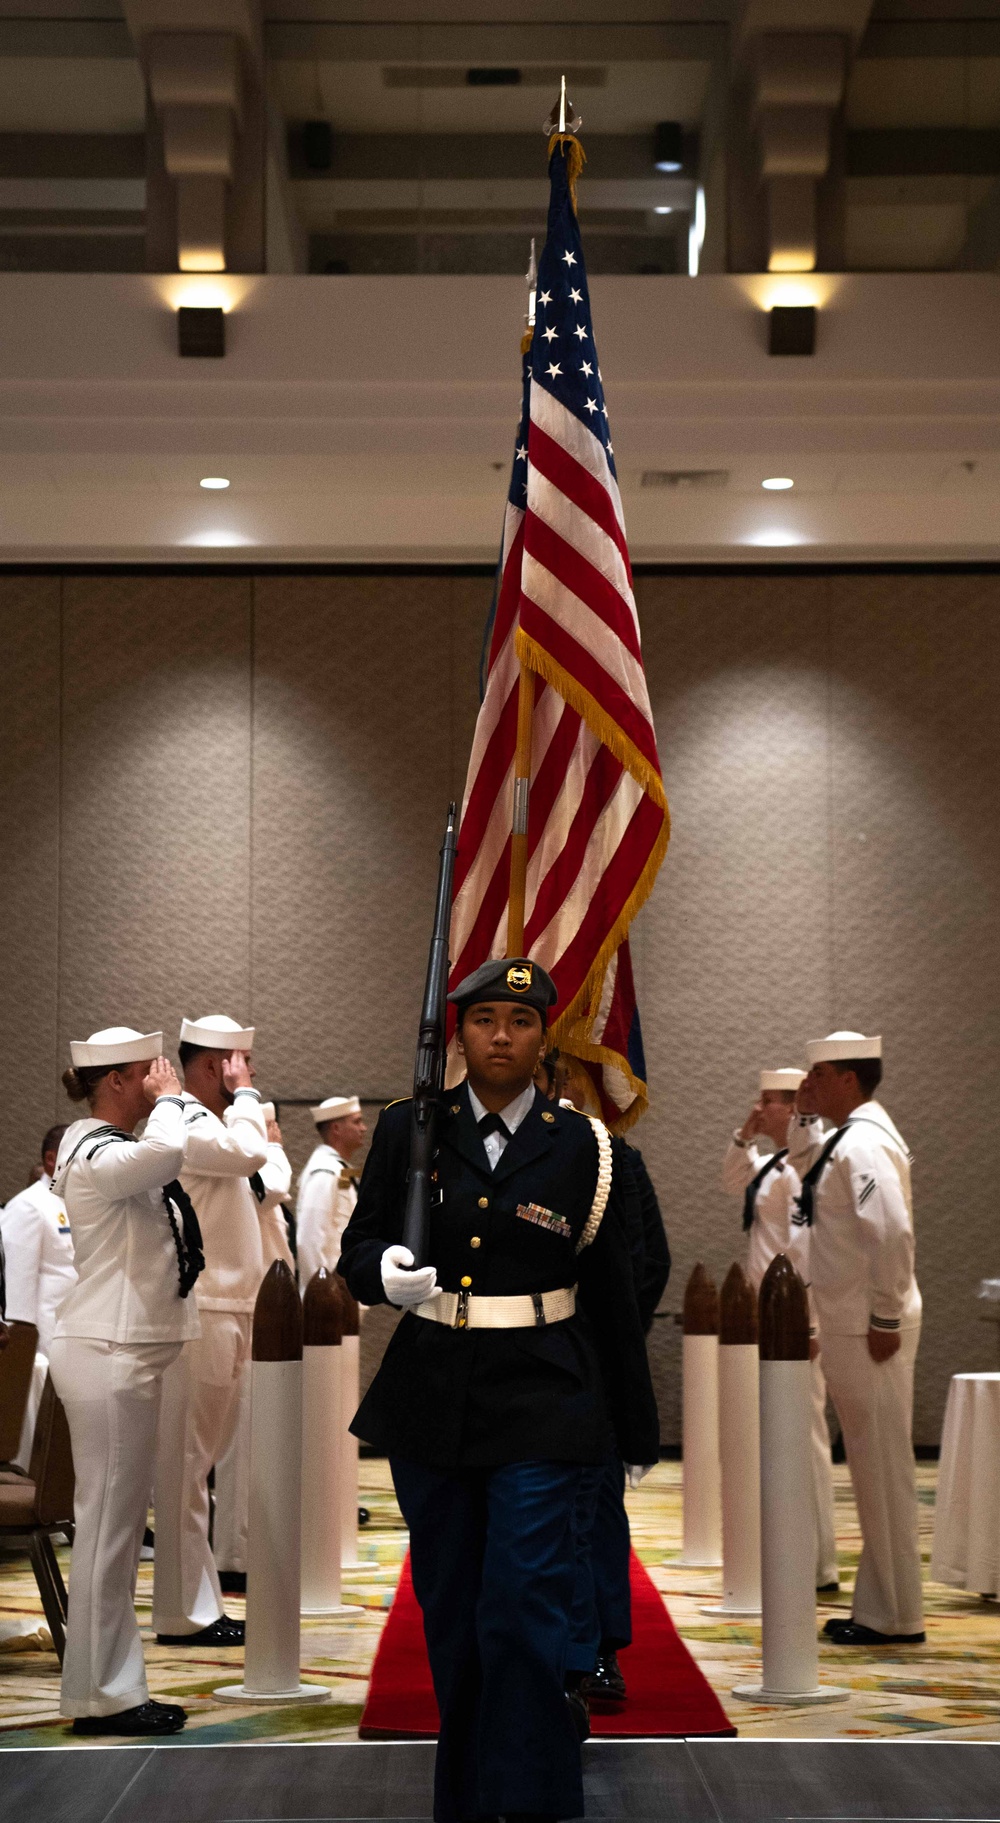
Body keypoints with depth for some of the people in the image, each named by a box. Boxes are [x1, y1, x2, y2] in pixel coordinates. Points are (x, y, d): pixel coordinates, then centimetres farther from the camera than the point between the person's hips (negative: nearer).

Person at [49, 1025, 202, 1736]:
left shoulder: (110, 1149, 17)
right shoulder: (95, 1155, -16)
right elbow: (165, 1152, -34)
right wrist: (169, 1100, -18)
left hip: (129, 1352, 11)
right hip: (108, 1356, -11)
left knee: (120, 1521, 13)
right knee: (109, 1521, -6)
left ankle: (111, 1687, 19)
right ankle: (101, 1695, 0)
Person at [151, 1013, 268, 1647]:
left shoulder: (210, 1120, 20)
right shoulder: (185, 1121, -12)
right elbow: (248, 1153, -29)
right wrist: (245, 1095, -14)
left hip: (229, 1311, 10)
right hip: (201, 1315, -10)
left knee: (202, 1461, 12)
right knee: (186, 1462, -6)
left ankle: (196, 1602, 17)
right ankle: (186, 1612, -4)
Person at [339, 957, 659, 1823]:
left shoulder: (581, 1145, 0)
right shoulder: (408, 1130, 3)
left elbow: (612, 1295, 5)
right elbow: (358, 1246, 5)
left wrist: (639, 1425, 9)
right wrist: (384, 1272, -20)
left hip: (538, 1402, -2)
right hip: (430, 1395, 2)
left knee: (522, 1611, -10)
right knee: (448, 1613, 11)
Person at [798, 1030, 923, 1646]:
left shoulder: (864, 1143, -17)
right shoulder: (853, 1136, 15)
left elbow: (893, 1232, -26)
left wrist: (886, 1319, -23)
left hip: (870, 1329, -10)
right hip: (852, 1322, 10)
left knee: (884, 1467, -4)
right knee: (875, 1466, 14)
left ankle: (896, 1617, 3)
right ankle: (883, 1608, 22)